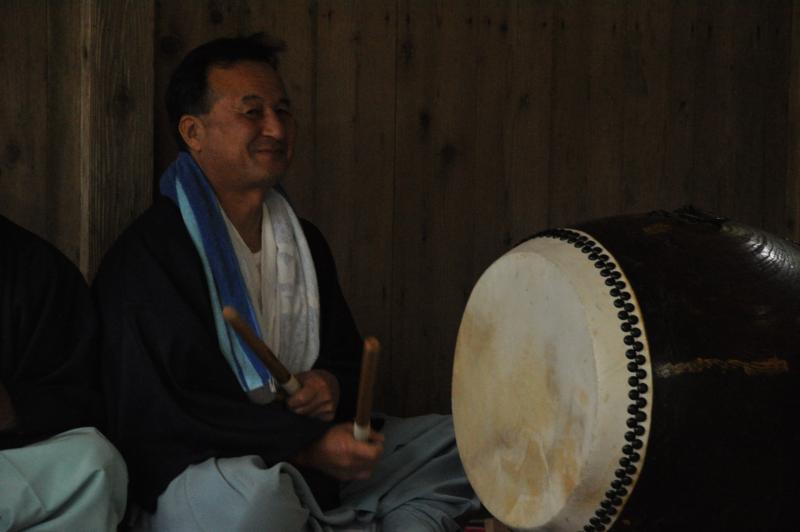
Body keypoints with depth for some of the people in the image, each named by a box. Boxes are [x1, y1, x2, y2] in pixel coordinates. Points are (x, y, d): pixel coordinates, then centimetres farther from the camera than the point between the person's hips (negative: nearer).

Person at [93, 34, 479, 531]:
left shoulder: (304, 240, 12)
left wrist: (331, 384, -6)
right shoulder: (148, 253, -13)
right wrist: (307, 445, -24)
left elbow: (348, 356, 21)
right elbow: (159, 408, -20)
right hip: (198, 470, -7)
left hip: (314, 458, 7)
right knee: (256, 492, -40)